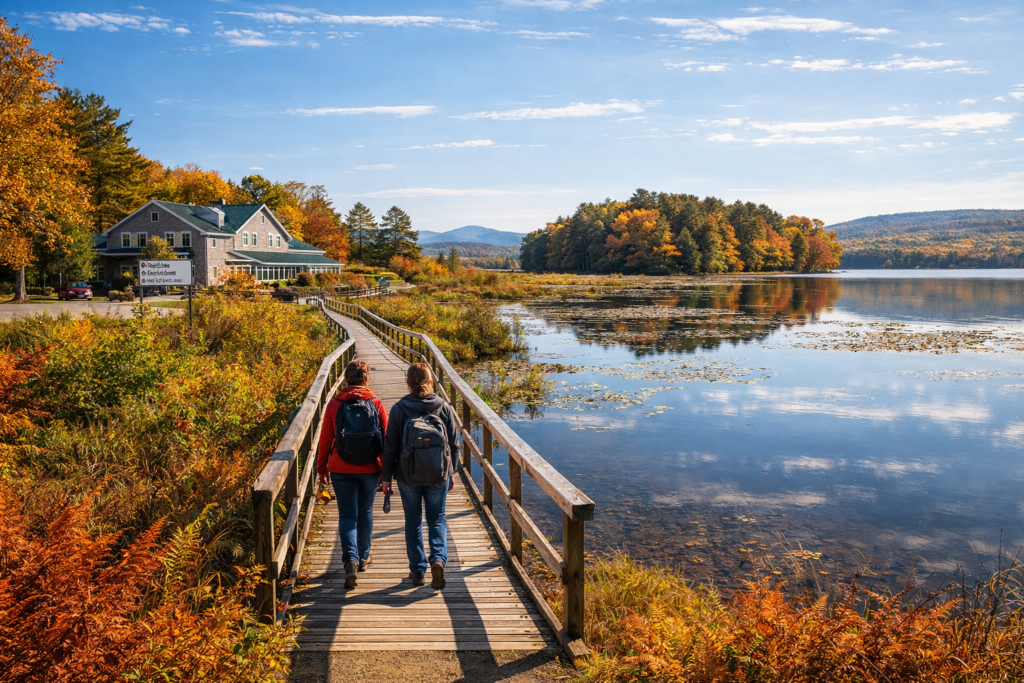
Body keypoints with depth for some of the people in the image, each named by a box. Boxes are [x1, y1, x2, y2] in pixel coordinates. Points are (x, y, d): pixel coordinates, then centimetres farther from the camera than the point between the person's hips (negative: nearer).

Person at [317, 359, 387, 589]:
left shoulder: (334, 404, -5)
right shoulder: (376, 404, -5)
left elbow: (325, 439, -1)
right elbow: (386, 439, -2)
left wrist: (321, 469, 11)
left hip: (341, 469, -1)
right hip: (370, 469, 1)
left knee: (347, 516, 5)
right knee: (365, 513, 18)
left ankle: (351, 560, -13)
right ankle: (363, 557, 31)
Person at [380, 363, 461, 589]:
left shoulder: (399, 409, -7)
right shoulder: (443, 407, -2)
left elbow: (391, 447, -4)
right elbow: (454, 443, 3)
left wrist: (386, 477, 5)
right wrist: (452, 472, 14)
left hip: (408, 476, -1)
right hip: (439, 475, 1)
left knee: (413, 521, 13)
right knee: (437, 519, 13)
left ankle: (417, 571, 18)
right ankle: (438, 558, -9)